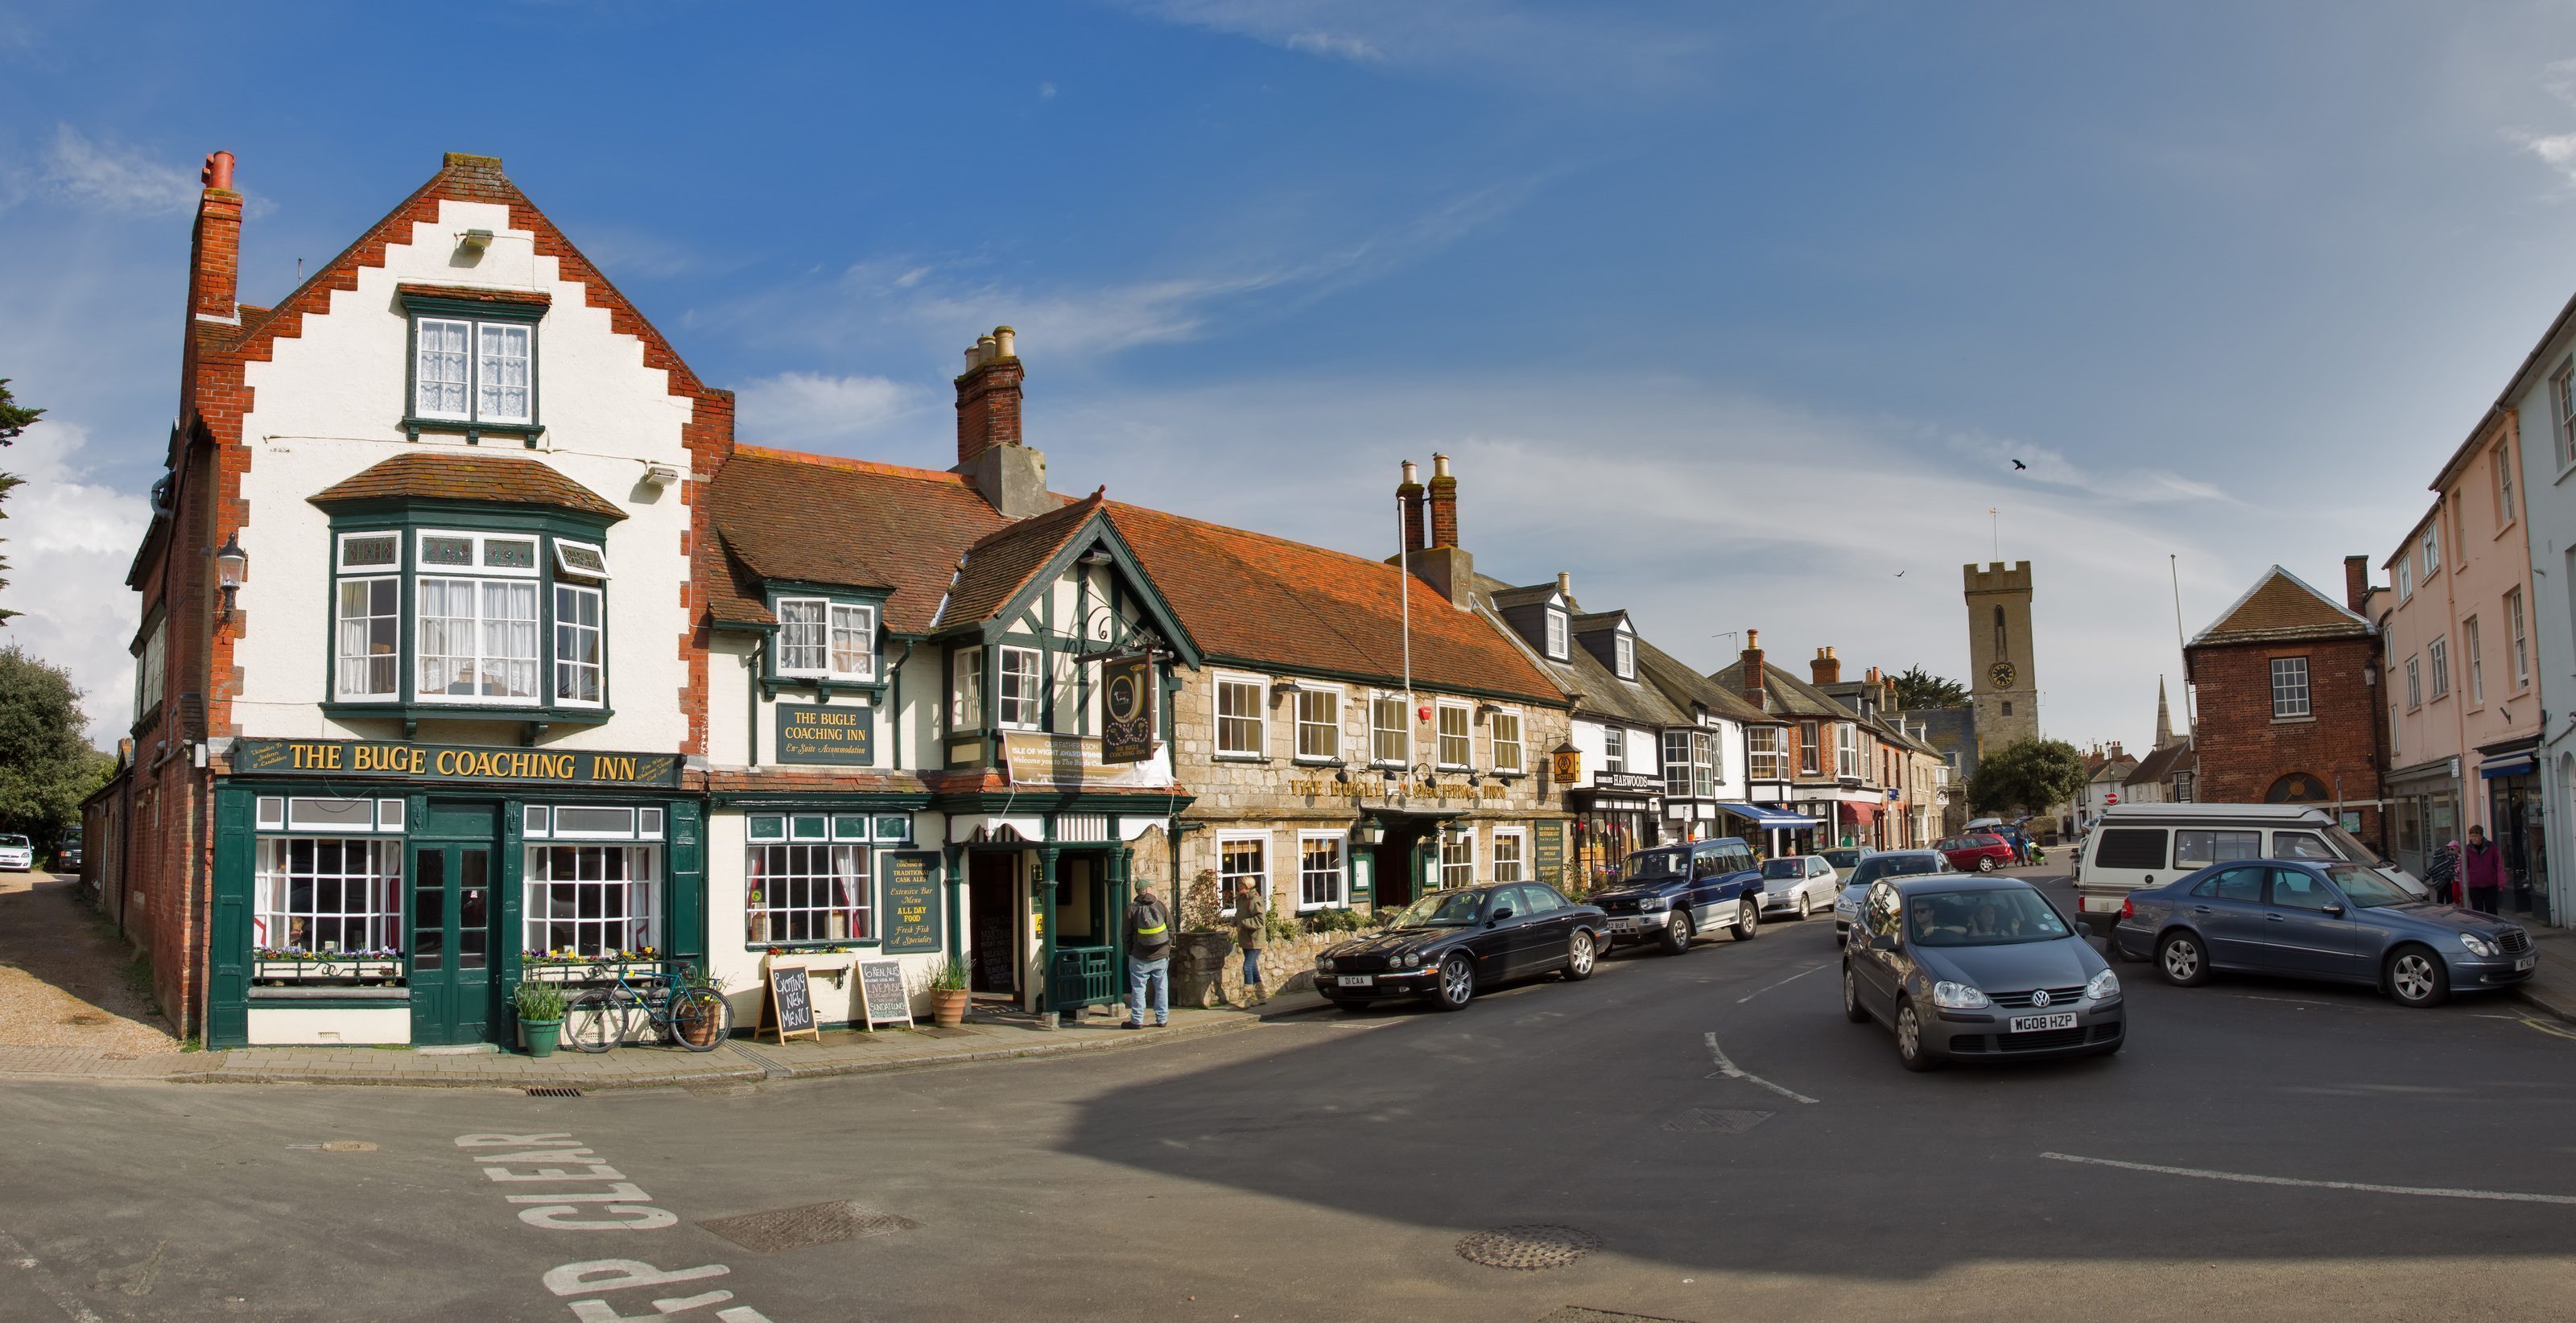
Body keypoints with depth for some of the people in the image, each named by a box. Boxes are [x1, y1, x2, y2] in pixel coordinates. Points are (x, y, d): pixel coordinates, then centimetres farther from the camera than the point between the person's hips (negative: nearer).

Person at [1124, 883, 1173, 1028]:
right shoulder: (1160, 906, -4)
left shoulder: (1132, 909, -8)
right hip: (1161, 956, 2)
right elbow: (1171, 928, 2)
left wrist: (1130, 952, 11)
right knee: (1162, 988, 12)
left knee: (1138, 989, 6)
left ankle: (1137, 1021, 7)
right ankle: (1162, 1019, 16)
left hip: (1140, 958, -2)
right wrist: (1167, 948, 12)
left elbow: (1127, 934, -2)